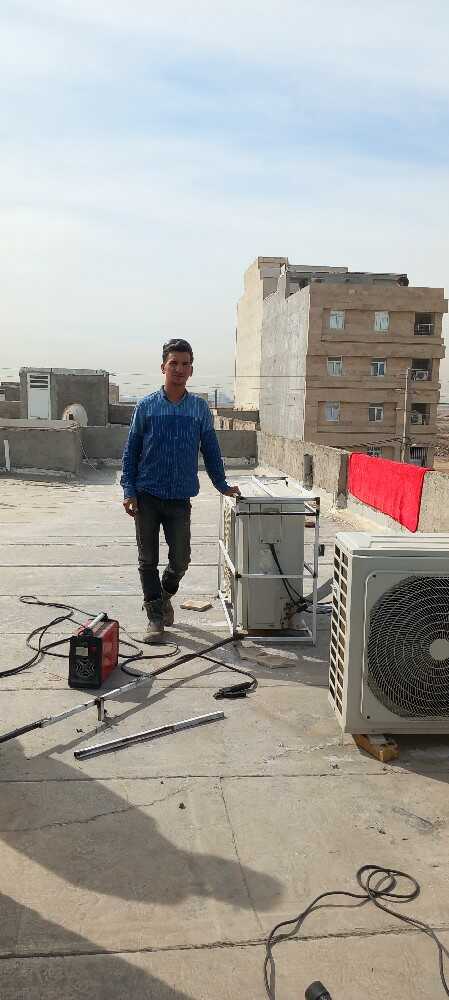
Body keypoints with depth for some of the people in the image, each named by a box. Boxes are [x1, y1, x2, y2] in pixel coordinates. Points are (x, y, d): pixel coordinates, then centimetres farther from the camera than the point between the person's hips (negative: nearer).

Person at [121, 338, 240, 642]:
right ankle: (155, 616, 18)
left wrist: (223, 485, 11)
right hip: (147, 496, -1)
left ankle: (164, 595, 34)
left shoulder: (200, 408, 4)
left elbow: (211, 450, 12)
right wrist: (129, 491, -4)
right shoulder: (146, 406, 1)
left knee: (181, 559, 4)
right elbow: (131, 451, 3)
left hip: (180, 498, 1)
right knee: (148, 560, 5)